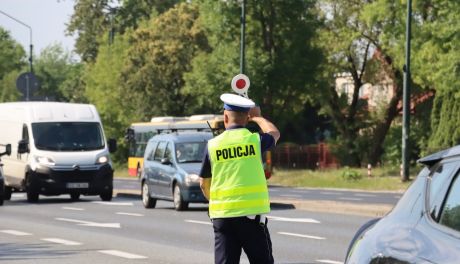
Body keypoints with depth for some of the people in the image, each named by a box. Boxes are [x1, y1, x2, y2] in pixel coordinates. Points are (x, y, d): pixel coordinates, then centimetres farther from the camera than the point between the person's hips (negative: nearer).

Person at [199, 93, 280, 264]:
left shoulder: (213, 145, 1)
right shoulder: (255, 140, -2)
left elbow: (204, 183, 11)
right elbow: (274, 133, 23)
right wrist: (257, 117, 37)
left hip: (221, 215, 2)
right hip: (252, 213, -1)